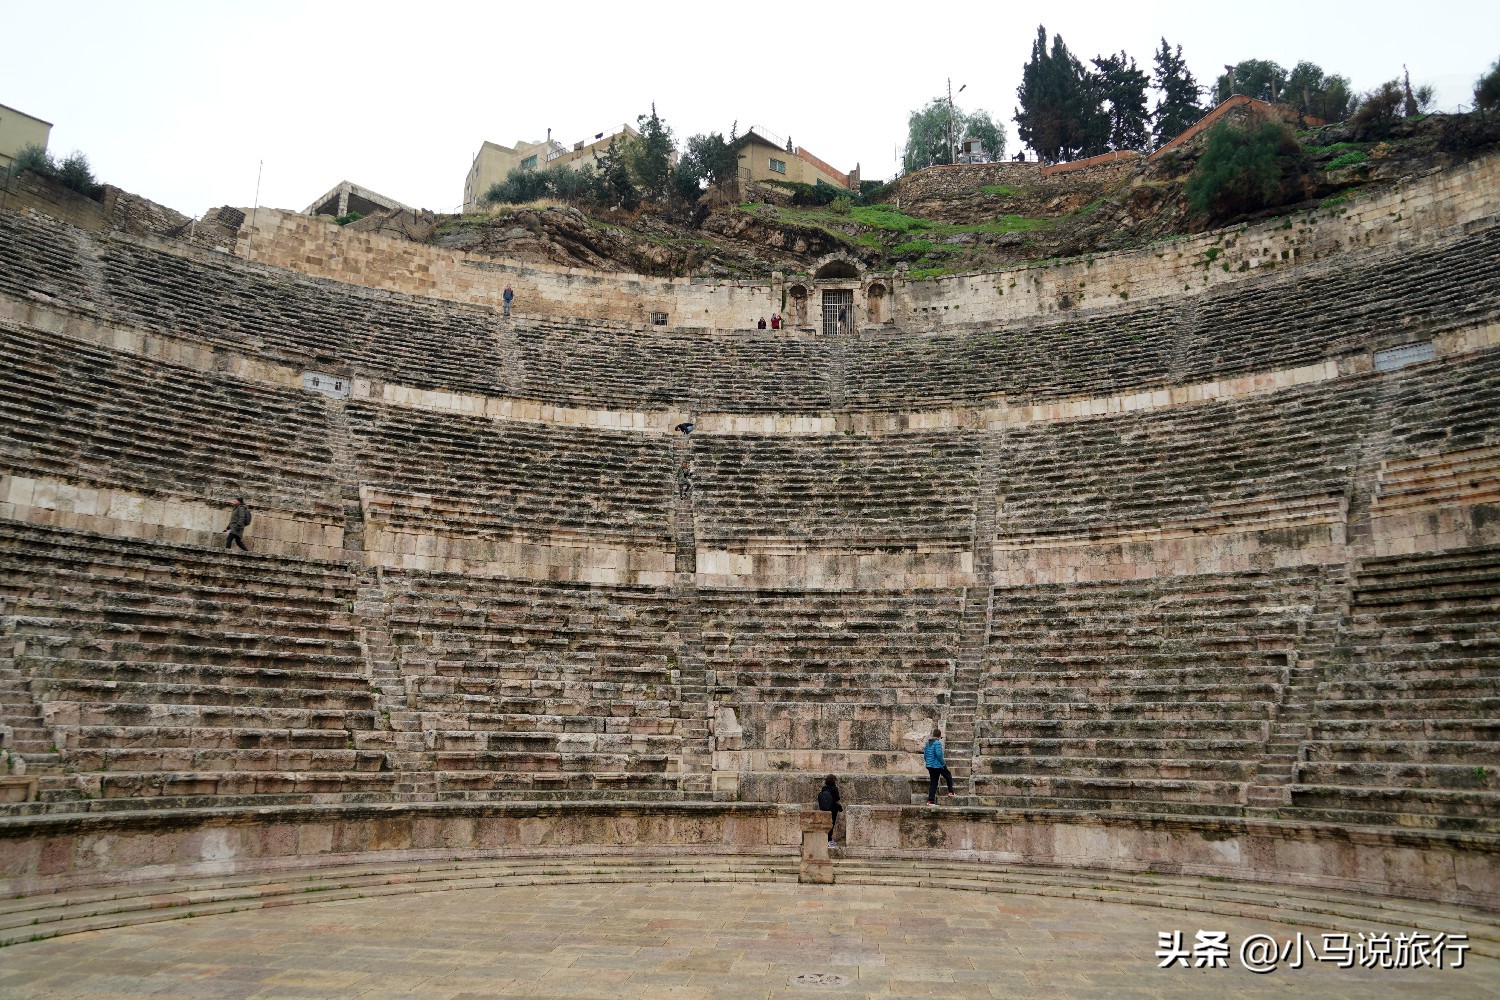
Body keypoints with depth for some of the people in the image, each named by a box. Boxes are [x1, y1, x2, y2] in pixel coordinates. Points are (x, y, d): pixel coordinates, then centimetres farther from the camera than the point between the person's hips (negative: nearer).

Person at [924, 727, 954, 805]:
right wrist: (943, 763, -10)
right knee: (948, 776, 18)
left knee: (933, 783, 10)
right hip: (937, 765, -7)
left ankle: (930, 800, 6)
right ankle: (950, 792, 18)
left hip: (930, 766, 7)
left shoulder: (928, 743, 10)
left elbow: (925, 755, 14)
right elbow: (939, 754, -22)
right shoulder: (937, 743, -14)